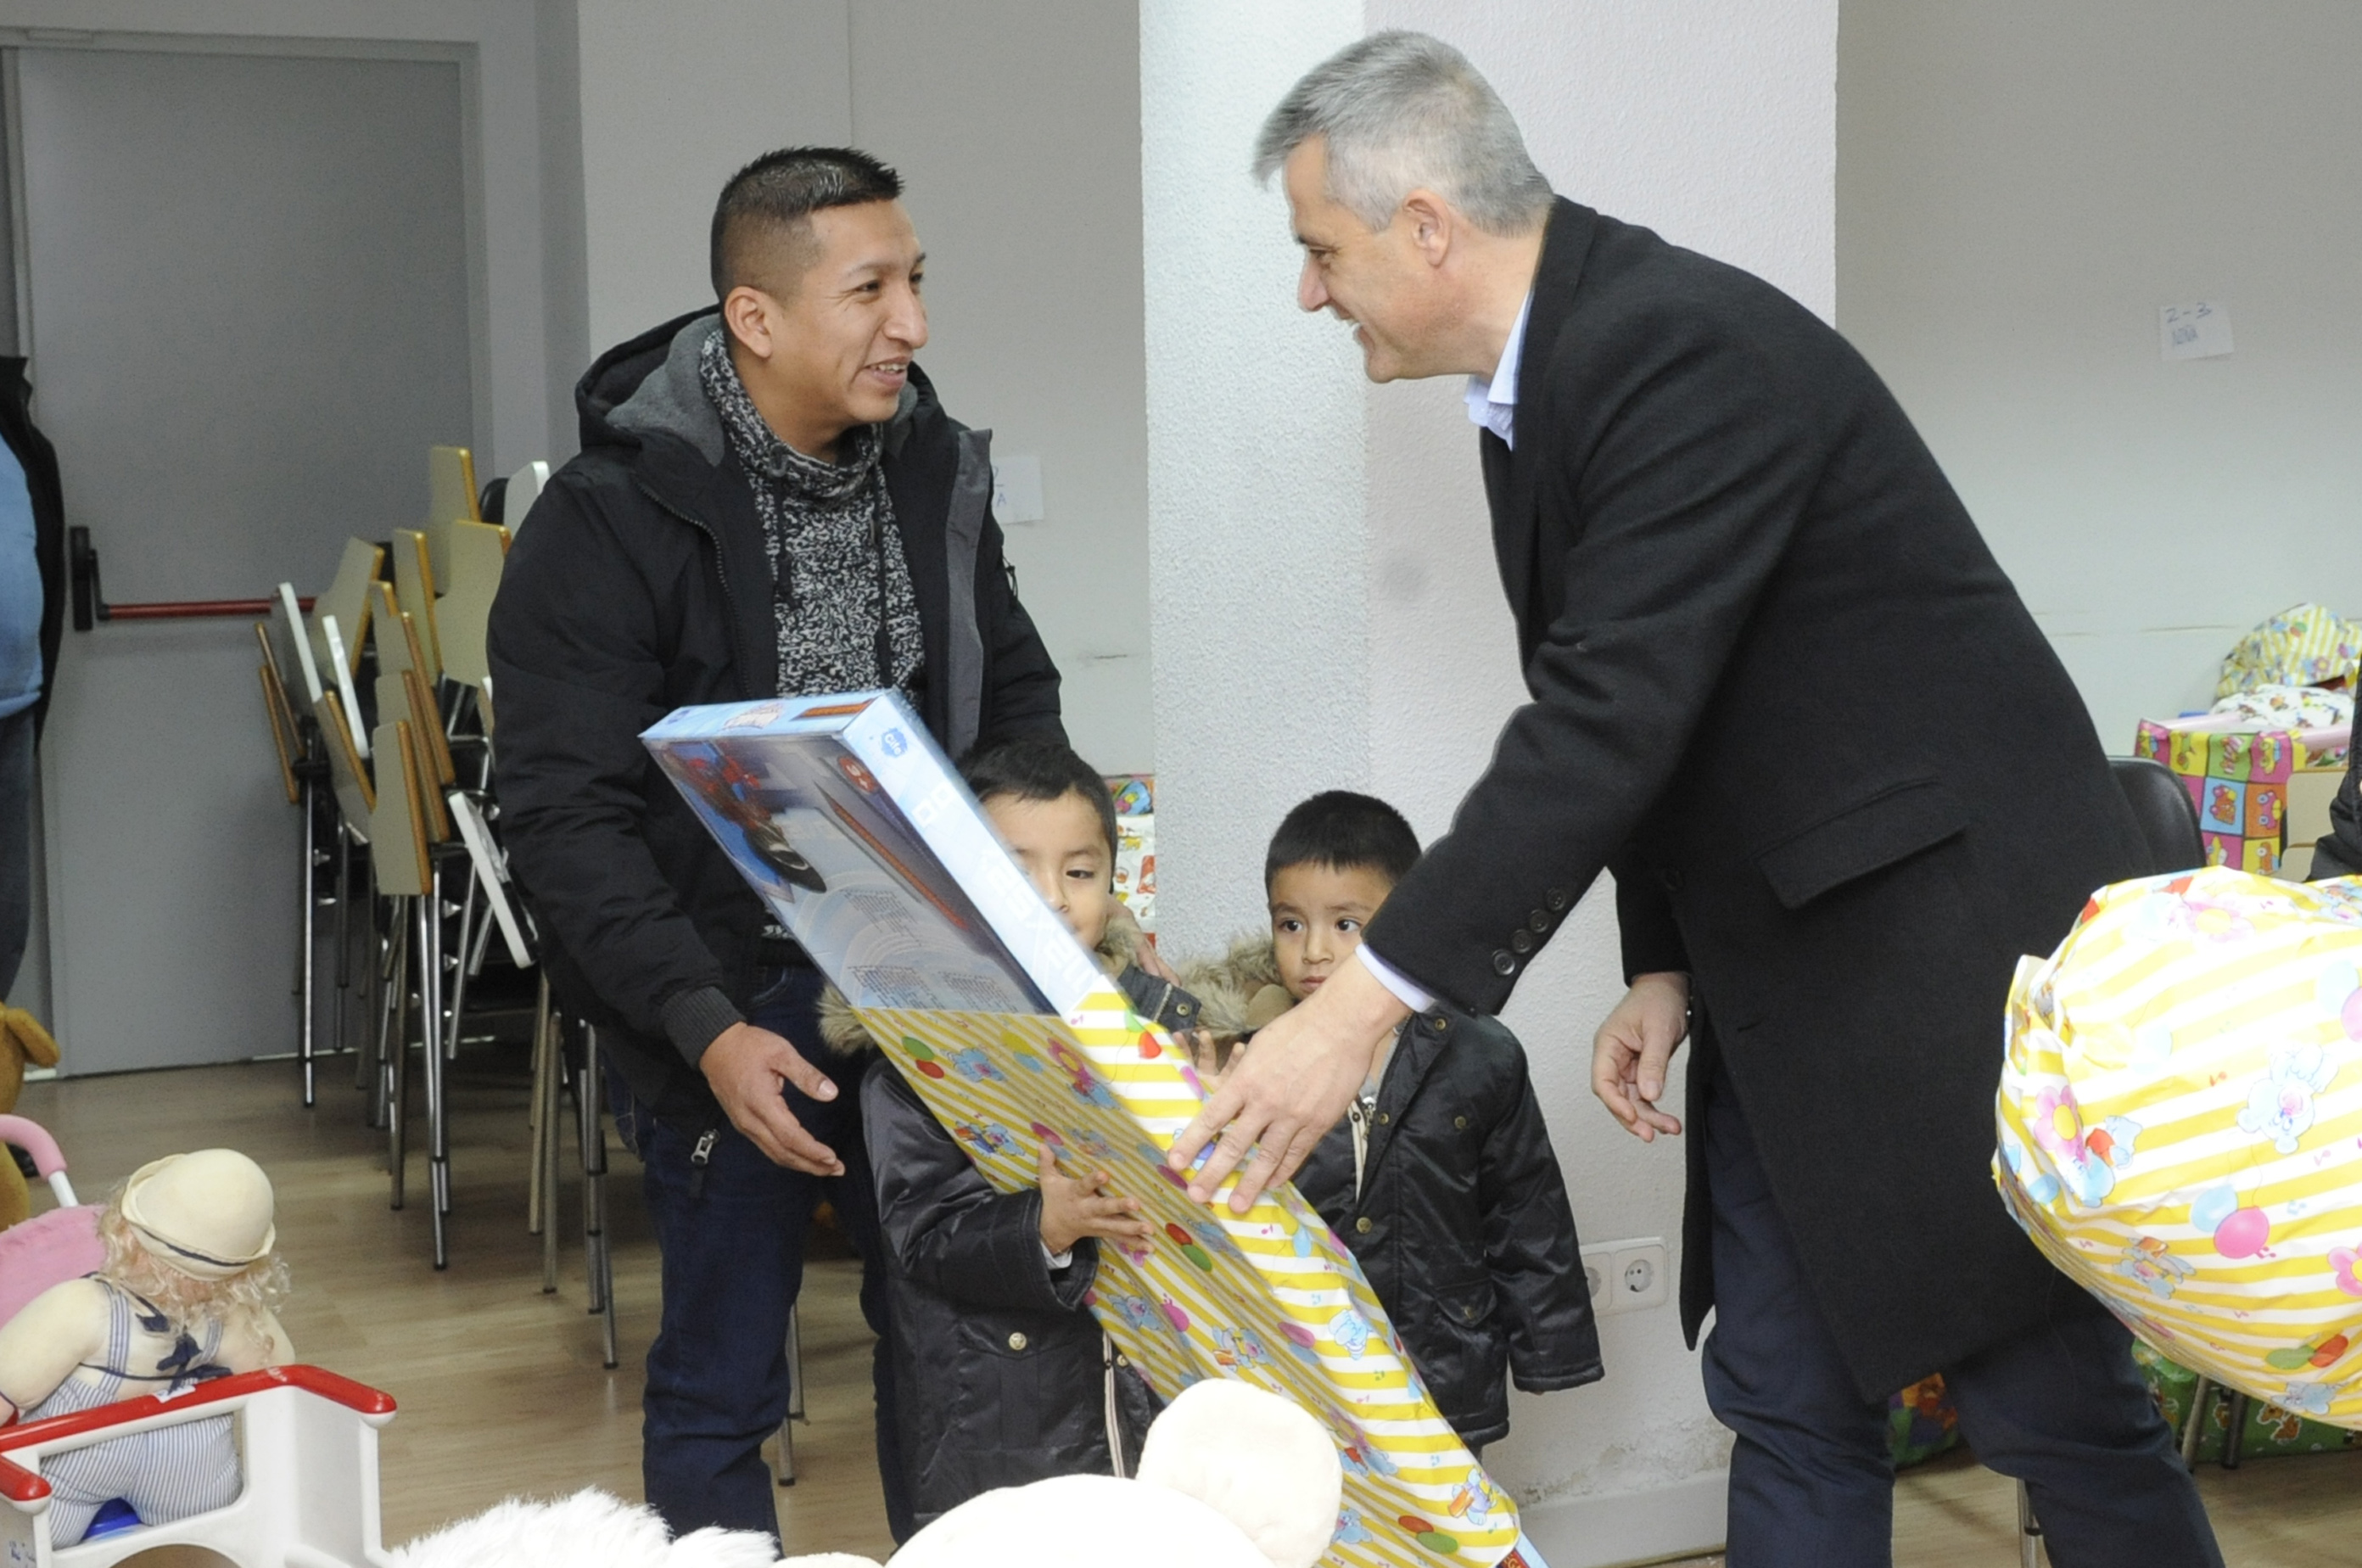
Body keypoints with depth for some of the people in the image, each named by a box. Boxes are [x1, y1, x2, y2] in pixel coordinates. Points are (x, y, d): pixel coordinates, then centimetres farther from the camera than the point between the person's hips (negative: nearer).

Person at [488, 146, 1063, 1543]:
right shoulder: (613, 516, -16)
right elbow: (567, 814, -17)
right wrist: (705, 1027, -25)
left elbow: (1016, 696, 13)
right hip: (727, 999, -5)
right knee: (724, 1378, 6)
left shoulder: (933, 467, 2)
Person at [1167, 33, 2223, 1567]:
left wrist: (1370, 999, -29)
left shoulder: (1688, 349, -22)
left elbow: (1613, 718, -29)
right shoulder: (1539, 384, 9)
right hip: (1781, 972, 9)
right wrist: (1665, 968, 7)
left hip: (1950, 937, -9)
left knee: (2051, 1396, 1)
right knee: (1788, 1400, 11)